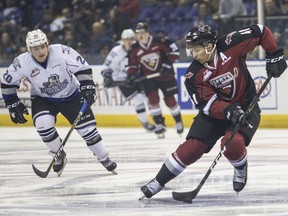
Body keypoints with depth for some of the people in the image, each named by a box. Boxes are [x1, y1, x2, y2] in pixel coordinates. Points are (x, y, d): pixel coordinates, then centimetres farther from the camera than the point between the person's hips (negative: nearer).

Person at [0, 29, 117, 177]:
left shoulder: (61, 52, -26)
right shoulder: (22, 62, -21)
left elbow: (82, 68, -18)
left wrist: (87, 87, -26)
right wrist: (13, 104, -6)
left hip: (71, 95, 0)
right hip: (42, 99, 1)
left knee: (86, 127, -5)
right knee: (43, 124, -26)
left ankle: (104, 159, 16)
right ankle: (59, 156, -2)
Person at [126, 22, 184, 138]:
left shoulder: (160, 42, -16)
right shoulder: (134, 49, -5)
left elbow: (174, 51, -11)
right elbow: (132, 64, 4)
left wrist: (167, 64, -19)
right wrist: (131, 74, -14)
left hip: (165, 75, -2)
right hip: (148, 77, 2)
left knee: (170, 100, 2)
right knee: (153, 98, -14)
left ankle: (179, 122, 23)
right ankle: (160, 124, -2)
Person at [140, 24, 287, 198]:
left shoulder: (231, 45, -22)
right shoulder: (194, 75, -16)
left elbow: (262, 32, -11)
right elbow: (207, 104, -21)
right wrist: (228, 111, -38)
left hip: (245, 106, -2)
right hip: (215, 110, 2)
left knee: (232, 144, -27)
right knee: (192, 147, -9)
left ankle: (241, 168, 8)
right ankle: (159, 181, 5)